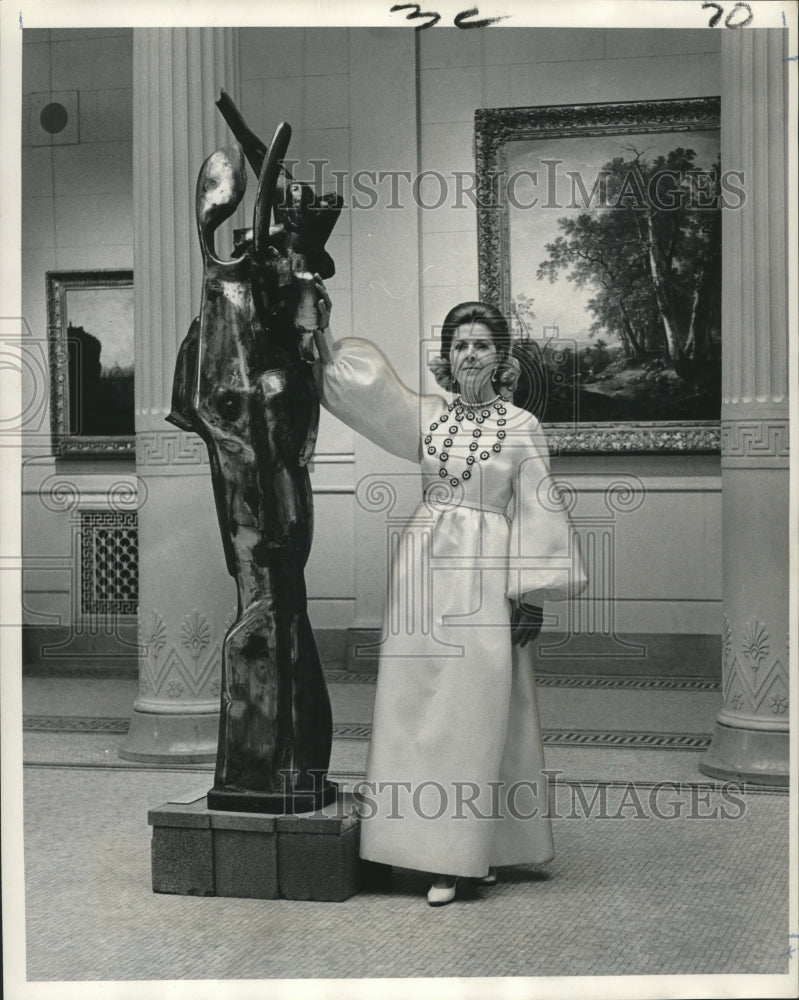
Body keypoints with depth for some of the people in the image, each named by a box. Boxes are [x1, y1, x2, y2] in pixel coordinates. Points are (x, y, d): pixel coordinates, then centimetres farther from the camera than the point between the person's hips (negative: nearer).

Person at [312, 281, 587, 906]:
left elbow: (537, 514, -1)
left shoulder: (522, 426, 2)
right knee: (421, 708, 2)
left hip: (485, 575, -3)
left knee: (477, 710, -3)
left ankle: (474, 852, 3)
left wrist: (529, 594, -6)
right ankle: (446, 855, 9)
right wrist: (323, 328, 5)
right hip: (425, 567, 4)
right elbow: (347, 382, 13)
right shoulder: (428, 416, 11)